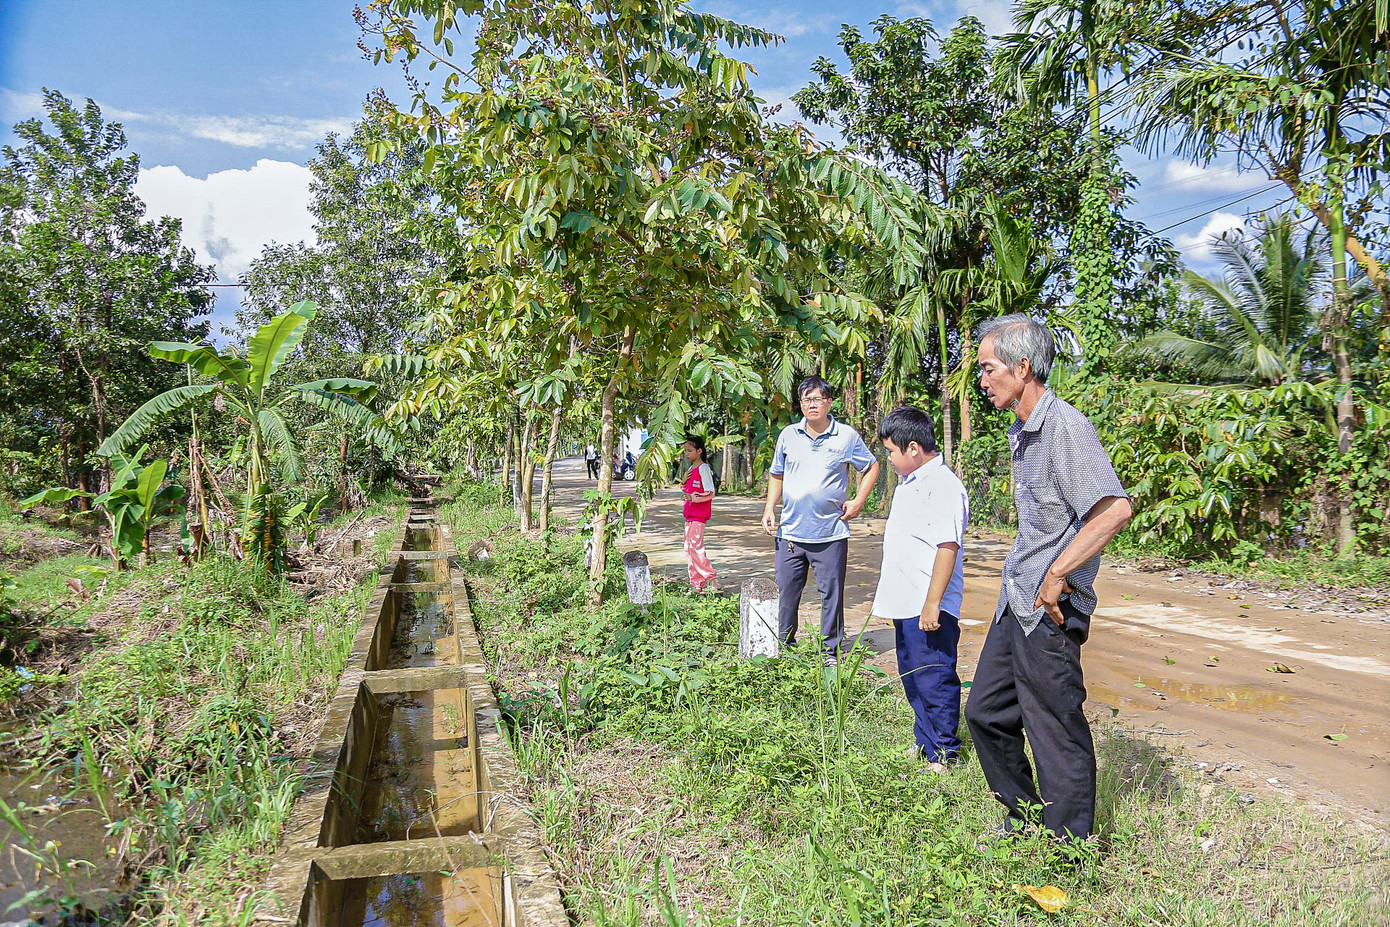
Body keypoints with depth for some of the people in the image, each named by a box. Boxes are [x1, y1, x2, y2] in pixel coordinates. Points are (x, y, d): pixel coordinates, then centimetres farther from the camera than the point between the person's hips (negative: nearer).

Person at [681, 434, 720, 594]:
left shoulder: (703, 468, -11)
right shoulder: (691, 469, 16)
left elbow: (710, 493, -15)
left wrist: (692, 498, -27)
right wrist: (684, 481, 4)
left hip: (699, 515, -9)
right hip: (689, 514, 10)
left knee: (695, 546, -15)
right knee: (689, 548, 8)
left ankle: (712, 579, -9)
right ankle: (696, 584, 12)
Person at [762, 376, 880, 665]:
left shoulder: (847, 436, 0)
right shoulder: (788, 435, 7)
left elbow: (872, 467, 11)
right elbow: (776, 475, 17)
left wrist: (858, 501, 0)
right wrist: (769, 509, 5)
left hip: (831, 532, -2)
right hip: (790, 530, 3)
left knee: (831, 593, 3)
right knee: (786, 590, 8)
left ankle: (831, 651, 16)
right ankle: (784, 646, 23)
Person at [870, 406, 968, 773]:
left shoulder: (943, 486, -18)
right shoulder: (909, 483, 14)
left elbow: (947, 547, -23)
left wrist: (932, 603, -25)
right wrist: (888, 591, 27)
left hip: (929, 609, -10)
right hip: (905, 605, 10)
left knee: (935, 681, 0)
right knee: (912, 678, 19)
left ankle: (942, 757, 13)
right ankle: (924, 744, 33)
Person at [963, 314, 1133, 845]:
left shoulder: (1065, 426, -17)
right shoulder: (1021, 433, 14)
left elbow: (1115, 508, -28)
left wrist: (1056, 574, -24)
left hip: (1050, 609, -10)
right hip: (1016, 602, 10)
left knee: (1056, 732, 2)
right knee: (986, 712, 17)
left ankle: (1069, 848, 20)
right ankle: (1025, 818, 35)